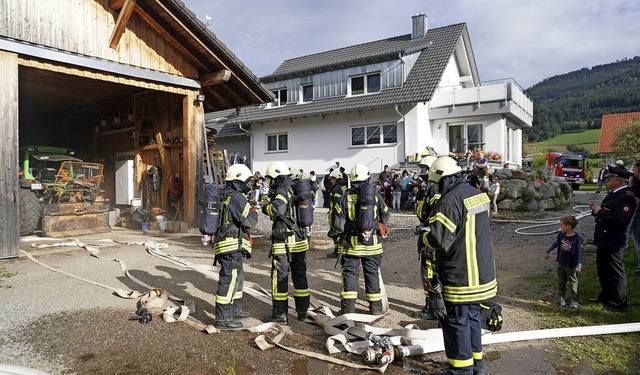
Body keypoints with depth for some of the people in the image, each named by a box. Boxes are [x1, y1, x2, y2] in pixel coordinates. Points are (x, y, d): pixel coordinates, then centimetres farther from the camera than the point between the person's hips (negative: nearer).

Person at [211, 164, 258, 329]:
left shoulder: (228, 196, 16)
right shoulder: (237, 198, -16)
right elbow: (250, 221, -20)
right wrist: (254, 211, 0)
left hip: (232, 247, 11)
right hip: (233, 246, -11)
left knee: (237, 277, 21)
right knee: (228, 280, -6)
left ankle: (234, 310, 33)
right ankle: (223, 319, 1)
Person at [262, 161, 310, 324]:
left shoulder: (283, 190, -12)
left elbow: (277, 209, -30)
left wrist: (266, 207, -10)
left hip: (284, 242, -8)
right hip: (300, 241, 8)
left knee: (280, 277, 2)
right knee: (300, 275, 15)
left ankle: (280, 314, 8)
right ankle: (302, 311, 25)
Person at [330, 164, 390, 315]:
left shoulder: (346, 197, -8)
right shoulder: (376, 196, -3)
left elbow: (337, 224, -9)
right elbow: (385, 217, 10)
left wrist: (342, 230, 13)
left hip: (351, 243, -1)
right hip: (372, 243, 2)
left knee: (350, 274, 7)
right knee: (372, 274, 12)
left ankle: (348, 308, 8)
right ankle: (376, 307, 22)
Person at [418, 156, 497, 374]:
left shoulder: (449, 201, -22)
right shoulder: (479, 195, 7)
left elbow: (438, 240, -25)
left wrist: (424, 234, -3)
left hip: (459, 276, -9)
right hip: (482, 272, 9)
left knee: (456, 321, 5)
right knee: (473, 317, 21)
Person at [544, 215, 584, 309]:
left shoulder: (577, 239, -19)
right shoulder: (561, 235, -2)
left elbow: (580, 253, -17)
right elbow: (555, 243, 15)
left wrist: (578, 266, -20)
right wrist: (547, 251, 19)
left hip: (571, 266, -6)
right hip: (561, 264, 6)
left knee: (573, 283, 6)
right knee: (561, 282, 16)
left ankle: (574, 301, 18)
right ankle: (560, 298, 29)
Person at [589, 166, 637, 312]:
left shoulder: (626, 197, -21)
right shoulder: (613, 194, 10)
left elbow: (620, 219, -31)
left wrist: (600, 212, -23)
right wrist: (597, 210, -1)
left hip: (614, 243, -10)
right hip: (604, 240, 10)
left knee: (615, 272, 4)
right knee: (603, 269, 21)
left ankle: (618, 303, 19)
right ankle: (606, 296, 38)